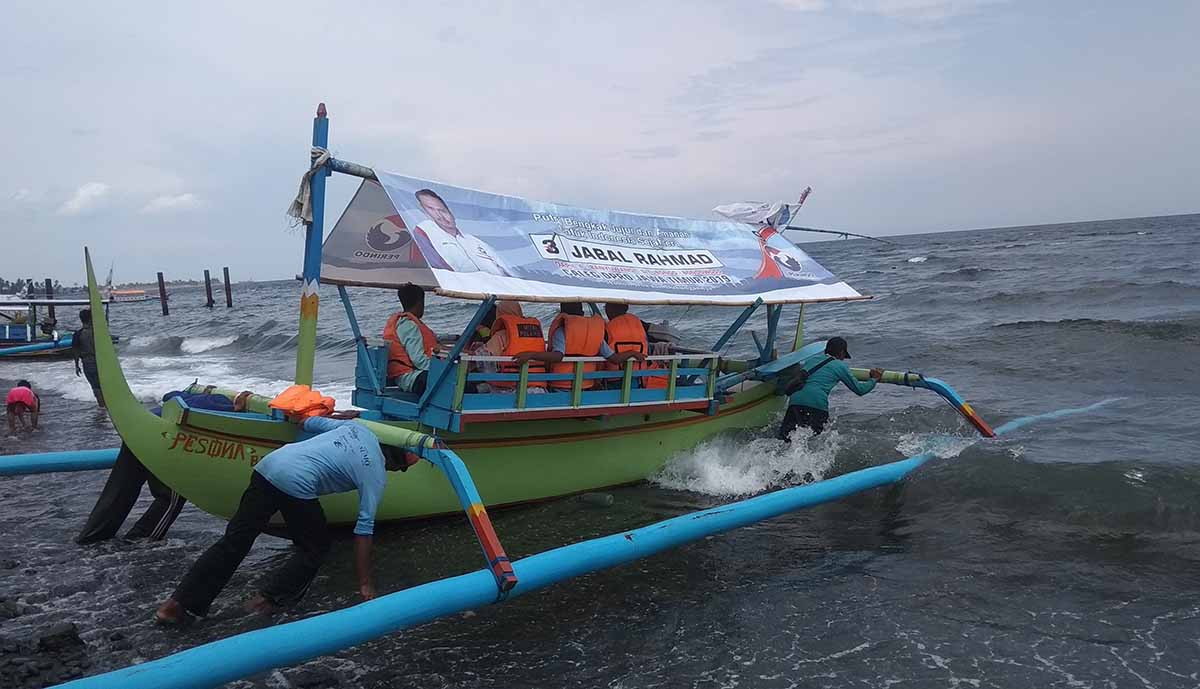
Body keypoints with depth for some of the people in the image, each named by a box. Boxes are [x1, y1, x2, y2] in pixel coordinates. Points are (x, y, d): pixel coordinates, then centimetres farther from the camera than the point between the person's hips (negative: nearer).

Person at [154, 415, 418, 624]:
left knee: (234, 541, 12)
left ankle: (177, 605, 12)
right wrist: (365, 584, 12)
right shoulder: (377, 477, 5)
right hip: (296, 485, -6)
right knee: (316, 548, 15)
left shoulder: (358, 427, 19)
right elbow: (364, 532, 5)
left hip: (267, 465, 7)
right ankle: (267, 601, 5)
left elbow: (310, 422, 27)